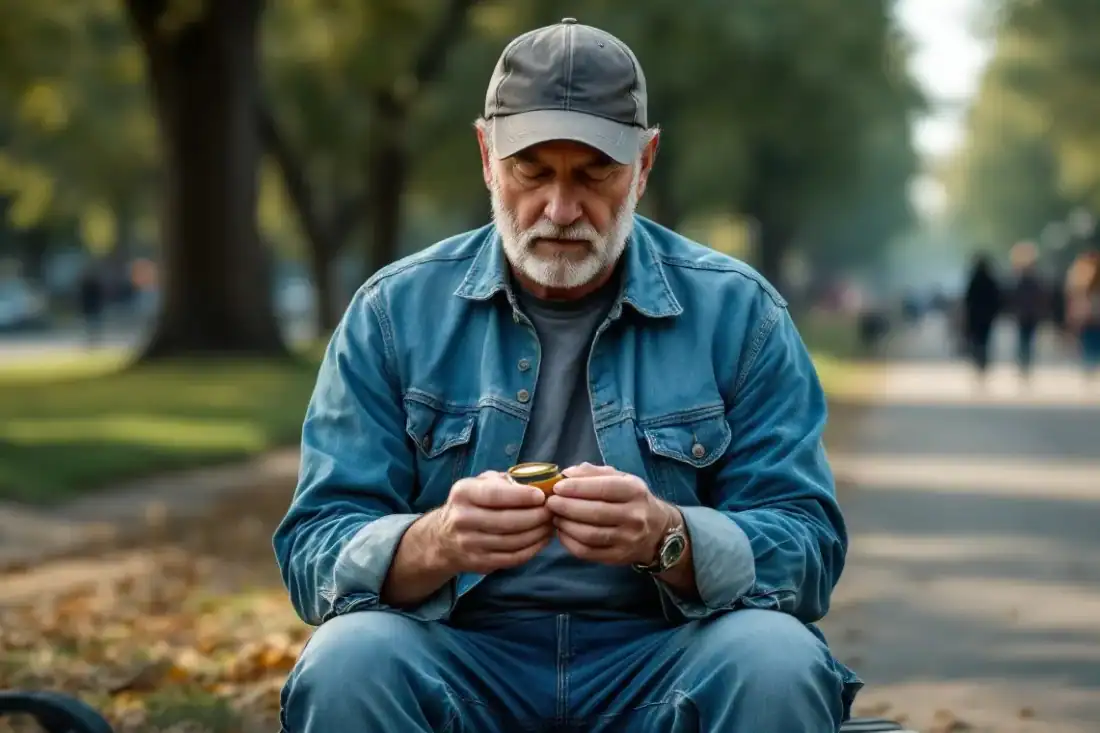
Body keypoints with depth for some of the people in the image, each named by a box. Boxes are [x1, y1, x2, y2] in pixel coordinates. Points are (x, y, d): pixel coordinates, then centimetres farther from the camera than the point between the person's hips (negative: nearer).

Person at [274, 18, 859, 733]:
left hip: (661, 661, 0)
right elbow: (314, 556, -1)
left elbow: (809, 551, -3)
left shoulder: (738, 312, 3)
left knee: (775, 663, -31)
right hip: (462, 659, 1)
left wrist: (666, 536, -25)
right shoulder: (394, 313, 4)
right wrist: (437, 543, -24)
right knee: (348, 663, -30)